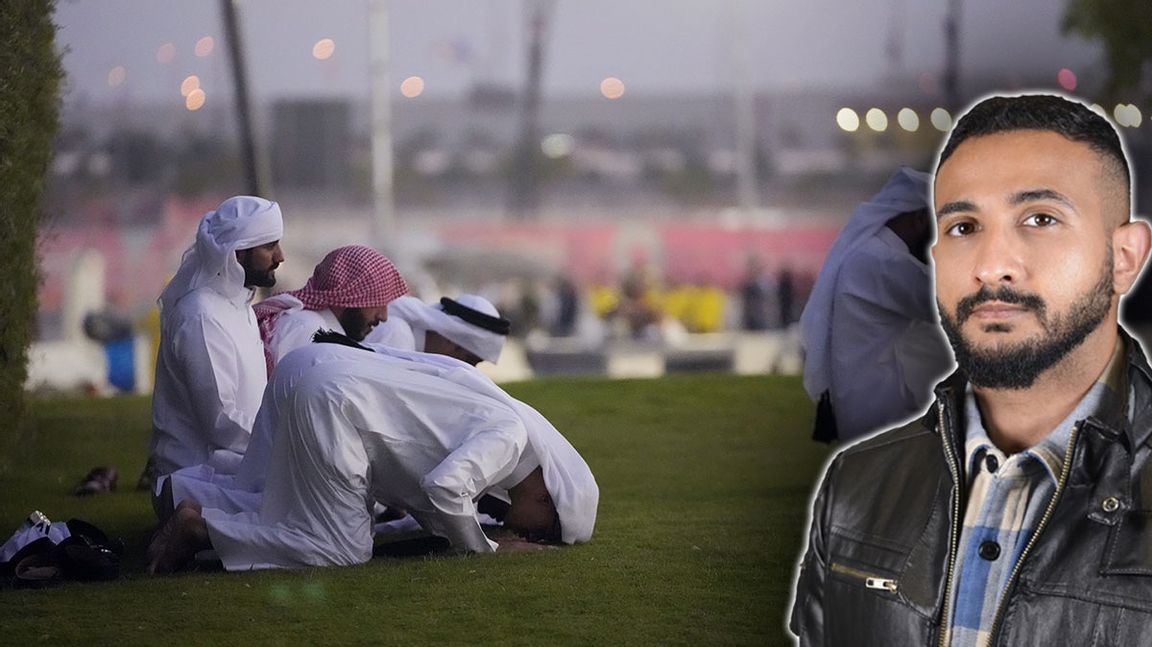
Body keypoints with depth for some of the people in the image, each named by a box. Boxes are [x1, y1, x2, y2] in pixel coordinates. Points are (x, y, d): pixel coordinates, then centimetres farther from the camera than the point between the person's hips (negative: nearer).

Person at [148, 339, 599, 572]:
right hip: (329, 397, -10)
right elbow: (445, 486, -22)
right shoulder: (510, 433, -7)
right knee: (345, 550, -6)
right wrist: (482, 549, -7)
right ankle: (201, 527, -9)